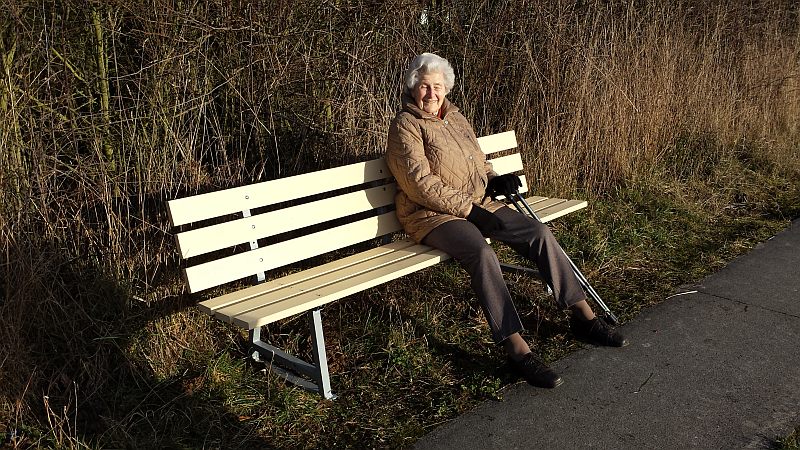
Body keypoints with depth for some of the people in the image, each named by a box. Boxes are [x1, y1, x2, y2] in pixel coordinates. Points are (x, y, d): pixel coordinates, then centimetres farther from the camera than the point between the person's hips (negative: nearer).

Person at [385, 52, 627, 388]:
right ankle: (517, 350, -34)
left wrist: (495, 181, 2)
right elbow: (421, 184, -17)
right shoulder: (406, 126, -7)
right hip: (433, 215, -7)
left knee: (539, 232, -8)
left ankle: (583, 317, -1)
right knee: (482, 254, -35)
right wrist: (470, 210, -20)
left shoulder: (454, 117, 16)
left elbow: (478, 161, 25)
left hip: (477, 205, 8)